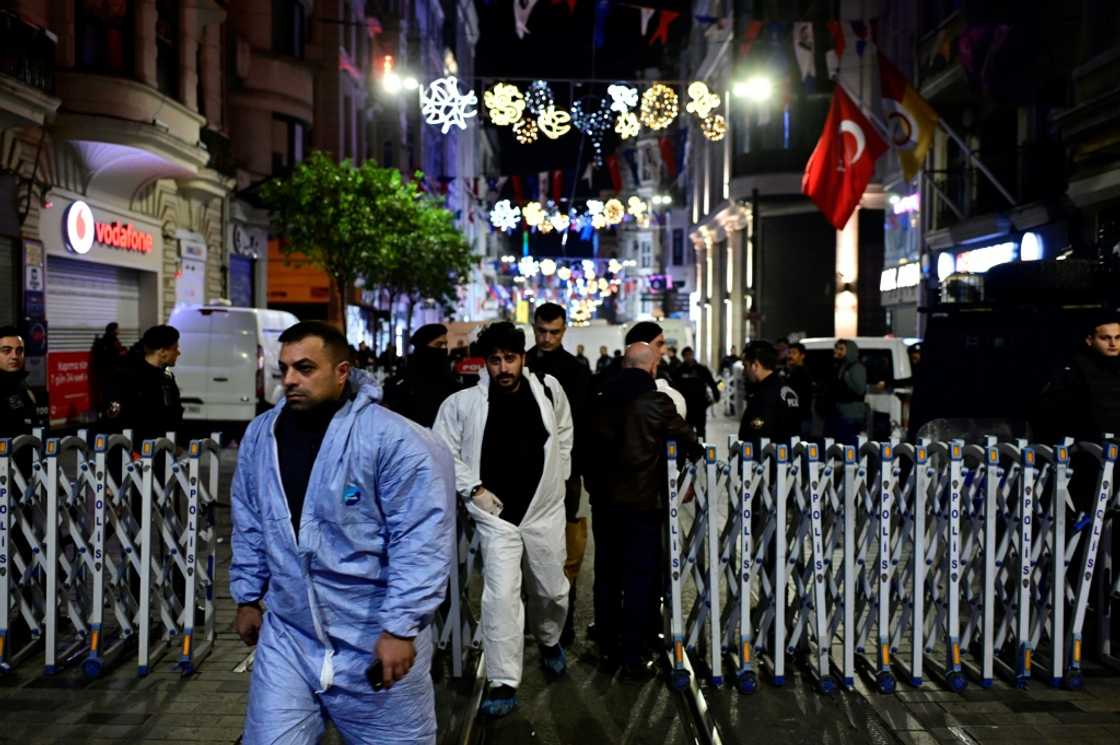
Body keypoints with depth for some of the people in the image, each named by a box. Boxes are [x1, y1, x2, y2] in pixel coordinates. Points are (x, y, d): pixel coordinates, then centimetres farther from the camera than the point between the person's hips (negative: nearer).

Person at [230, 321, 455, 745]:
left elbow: (420, 540, -18)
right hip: (287, 637, 5)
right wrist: (247, 598, 16)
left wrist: (401, 627, -19)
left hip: (378, 641, -4)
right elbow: (249, 528, 14)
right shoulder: (259, 436, 2)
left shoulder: (393, 440, -18)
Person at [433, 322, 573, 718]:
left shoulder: (548, 390, -5)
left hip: (545, 509, 3)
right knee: (501, 595, -10)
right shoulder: (463, 403, -13)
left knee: (552, 591, 16)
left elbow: (564, 434, 13)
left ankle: (550, 641, 47)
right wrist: (474, 488, -8)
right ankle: (504, 683, 2)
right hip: (496, 513, -2)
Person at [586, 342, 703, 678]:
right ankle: (632, 655, 5)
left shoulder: (603, 401, 3)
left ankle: (607, 644, 27)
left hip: (603, 499, 5)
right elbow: (686, 438, 0)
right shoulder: (656, 402, -10)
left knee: (607, 573, 15)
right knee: (640, 577, 3)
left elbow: (591, 446, 9)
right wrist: (699, 452, 19)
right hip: (642, 501, -5)